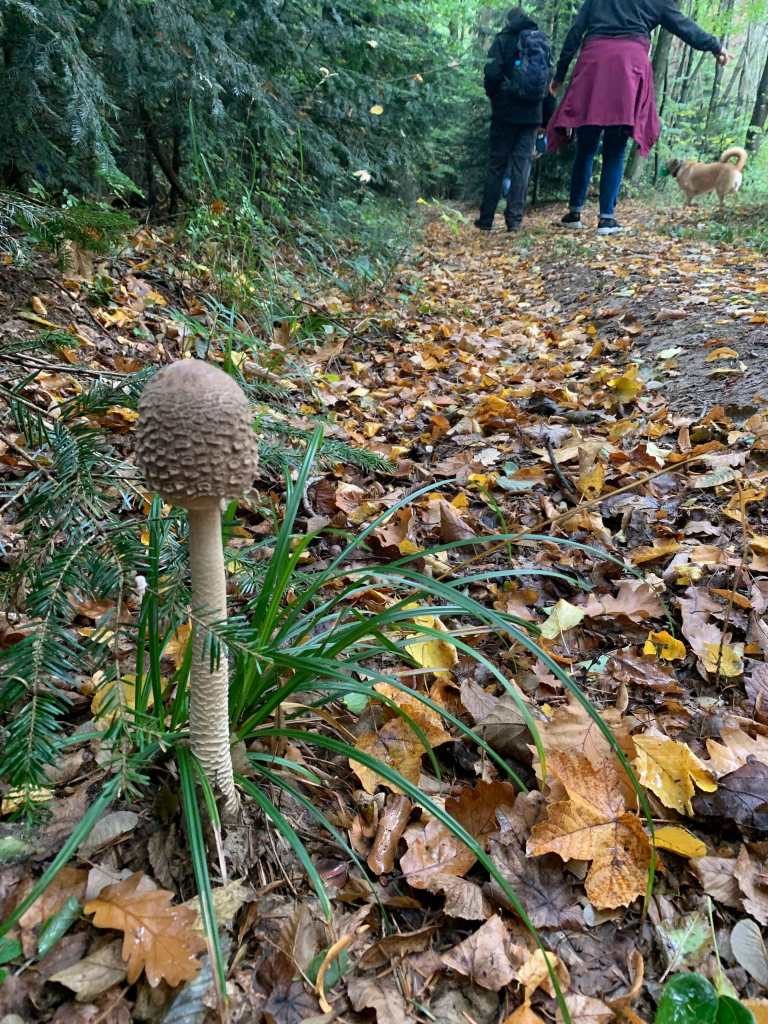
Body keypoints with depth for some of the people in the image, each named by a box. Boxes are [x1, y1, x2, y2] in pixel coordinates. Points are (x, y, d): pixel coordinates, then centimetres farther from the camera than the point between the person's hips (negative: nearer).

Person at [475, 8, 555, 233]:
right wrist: (547, 119, 14)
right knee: (522, 164, 3)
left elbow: (492, 73, -11)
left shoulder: (503, 40, 0)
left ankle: (486, 219, 3)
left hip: (506, 112, -3)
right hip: (532, 114, 3)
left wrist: (493, 96, 9)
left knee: (497, 164, 2)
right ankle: (514, 219, -4)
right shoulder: (542, 42, 13)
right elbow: (549, 81, 12)